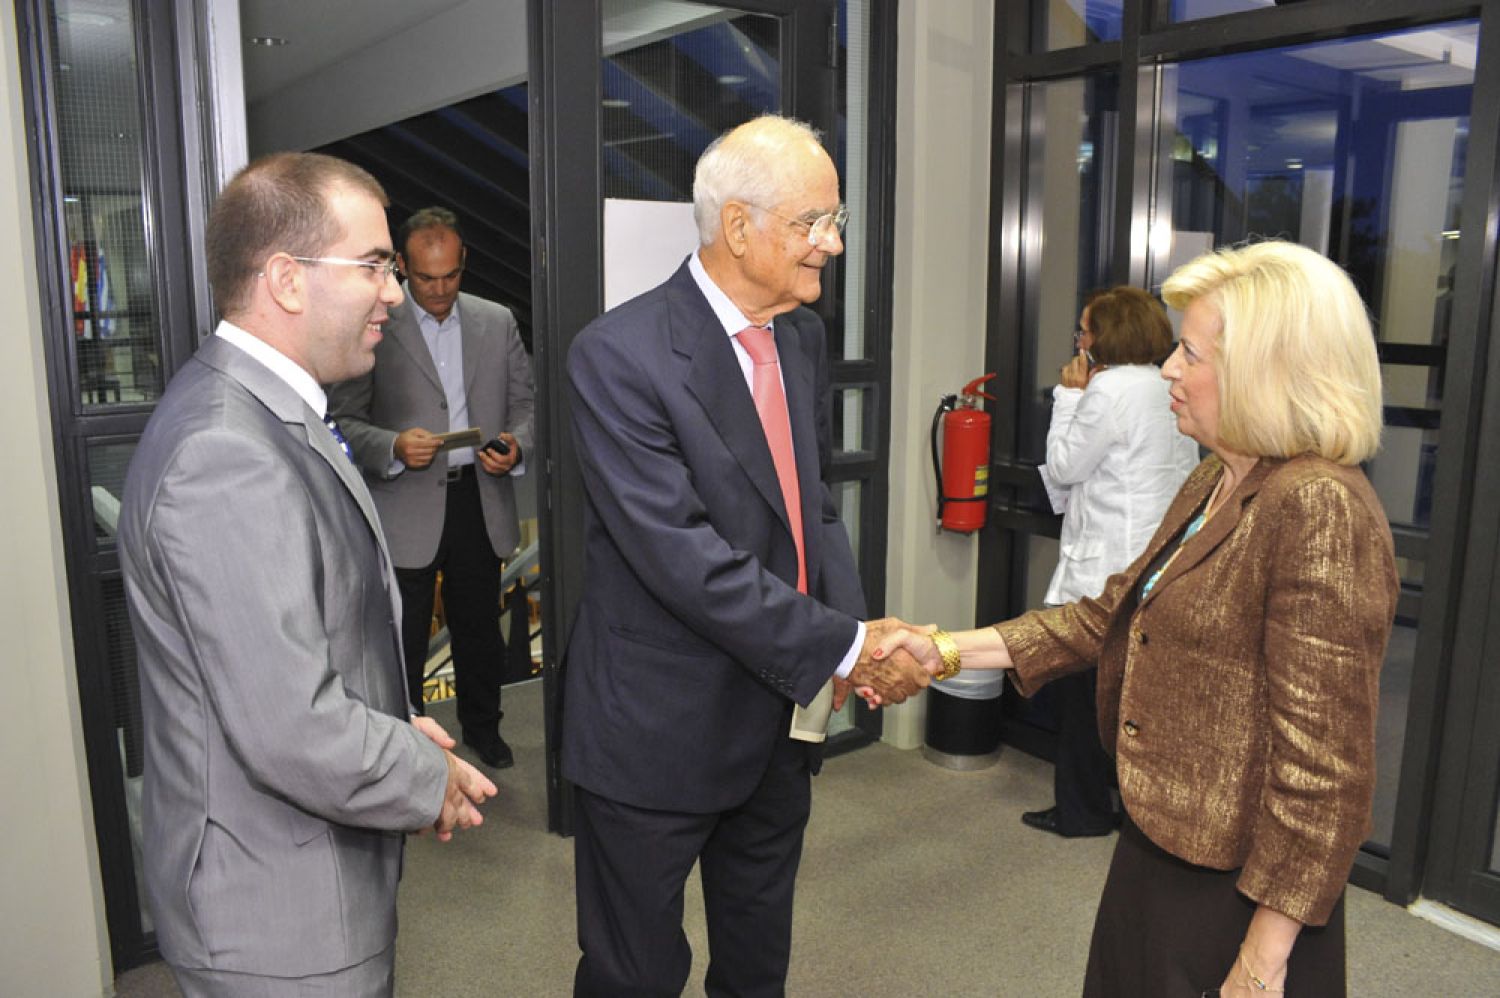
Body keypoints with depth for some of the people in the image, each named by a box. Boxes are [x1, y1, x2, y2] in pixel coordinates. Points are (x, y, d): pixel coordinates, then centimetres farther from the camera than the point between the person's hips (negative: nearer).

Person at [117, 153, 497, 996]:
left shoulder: (260, 410, 5)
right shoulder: (227, 457, -28)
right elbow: (292, 732, -30)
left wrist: (397, 730, 3)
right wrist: (431, 781, -13)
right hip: (276, 921, -9)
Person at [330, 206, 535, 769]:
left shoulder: (498, 322, 7)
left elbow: (524, 403, 11)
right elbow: (345, 421, -3)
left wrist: (516, 446, -10)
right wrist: (394, 446, -22)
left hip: (480, 499, 3)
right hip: (407, 509, -3)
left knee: (480, 629, 17)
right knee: (403, 641, 4)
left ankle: (483, 728, 38)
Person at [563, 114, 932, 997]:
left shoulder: (804, 336, 5)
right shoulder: (619, 355, -20)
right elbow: (680, 554, -25)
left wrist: (855, 629, -6)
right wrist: (841, 646, -23)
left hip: (780, 718, 7)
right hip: (660, 727, -6)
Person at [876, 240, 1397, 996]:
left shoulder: (1320, 509, -24)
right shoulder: (1213, 482, 5)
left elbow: (1322, 757, -24)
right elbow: (1113, 615, 8)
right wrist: (951, 650, 2)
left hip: (1236, 887, -8)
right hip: (1161, 845, 8)